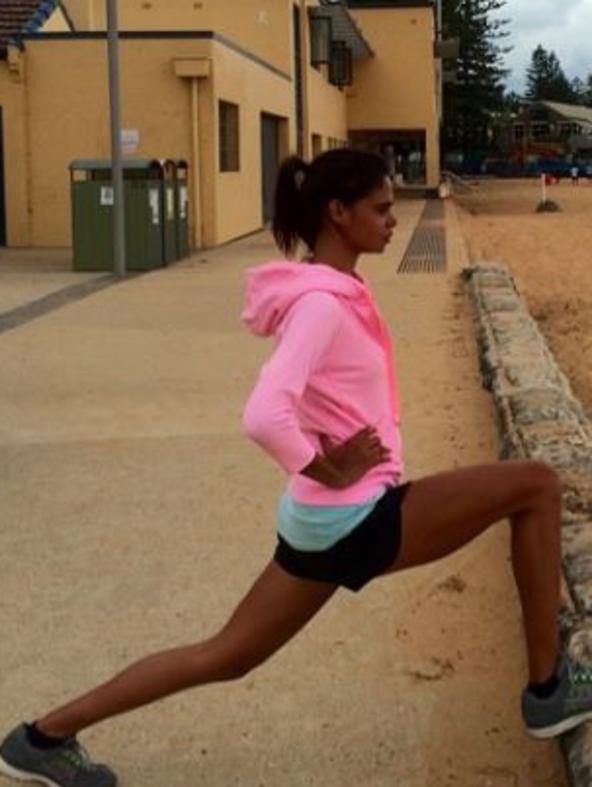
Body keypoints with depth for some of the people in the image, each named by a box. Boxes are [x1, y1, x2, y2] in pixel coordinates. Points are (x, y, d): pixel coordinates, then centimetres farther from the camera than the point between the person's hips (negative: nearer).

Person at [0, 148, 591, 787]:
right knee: (536, 486, -4)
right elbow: (263, 418, -33)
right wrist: (325, 469, -17)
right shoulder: (322, 303, -21)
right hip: (354, 520, -9)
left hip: (322, 519, 9)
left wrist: (338, 449, 6)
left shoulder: (330, 291, 9)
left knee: (226, 656, 18)